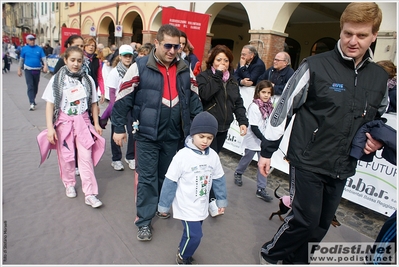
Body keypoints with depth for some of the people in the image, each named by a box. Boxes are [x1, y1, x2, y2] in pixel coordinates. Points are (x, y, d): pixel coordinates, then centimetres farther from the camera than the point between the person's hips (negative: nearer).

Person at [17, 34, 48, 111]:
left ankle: (32, 100, 31)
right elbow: (21, 60, 7)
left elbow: (43, 58, -4)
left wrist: (45, 65, -24)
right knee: (30, 86, -12)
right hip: (28, 70, -2)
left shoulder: (39, 48, 2)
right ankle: (32, 103, -17)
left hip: (37, 70, 2)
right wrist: (19, 70, 7)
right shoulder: (24, 49, 1)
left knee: (35, 86, 13)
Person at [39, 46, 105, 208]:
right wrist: (50, 127, -10)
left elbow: (93, 103, 7)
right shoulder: (57, 79, -4)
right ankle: (69, 184, 33)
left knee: (86, 157, -4)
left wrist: (96, 123, 6)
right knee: (66, 157, 9)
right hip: (64, 122, 0)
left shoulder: (87, 79, 0)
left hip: (82, 121, 1)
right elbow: (50, 104, -4)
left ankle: (90, 194, 1)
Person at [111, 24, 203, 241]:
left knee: (166, 175, 18)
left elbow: (194, 100, 13)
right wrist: (119, 128, -6)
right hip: (147, 135, -4)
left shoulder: (185, 70, 5)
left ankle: (161, 205, 42)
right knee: (147, 178, 4)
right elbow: (123, 99, -6)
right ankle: (144, 221, 18)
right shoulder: (140, 67, -9)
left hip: (173, 135, 4)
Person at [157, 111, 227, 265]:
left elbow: (219, 180, 6)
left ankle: (183, 250, 46)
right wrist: (164, 205, -7)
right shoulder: (182, 156, -21)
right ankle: (183, 258, 25)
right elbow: (170, 182, -14)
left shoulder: (213, 156, -7)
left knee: (192, 233, 17)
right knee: (194, 235, -5)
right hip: (186, 206, -5)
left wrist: (221, 200, 12)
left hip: (202, 206, 5)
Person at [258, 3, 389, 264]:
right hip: (307, 161, -5)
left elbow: (379, 119, 22)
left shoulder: (380, 77, 7)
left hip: (342, 168, 6)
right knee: (306, 219, -3)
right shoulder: (316, 66, -11)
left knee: (321, 224, 14)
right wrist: (267, 150, -6)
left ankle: (295, 259, 38)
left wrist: (379, 140, 0)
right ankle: (270, 254, 25)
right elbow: (283, 108, -8)